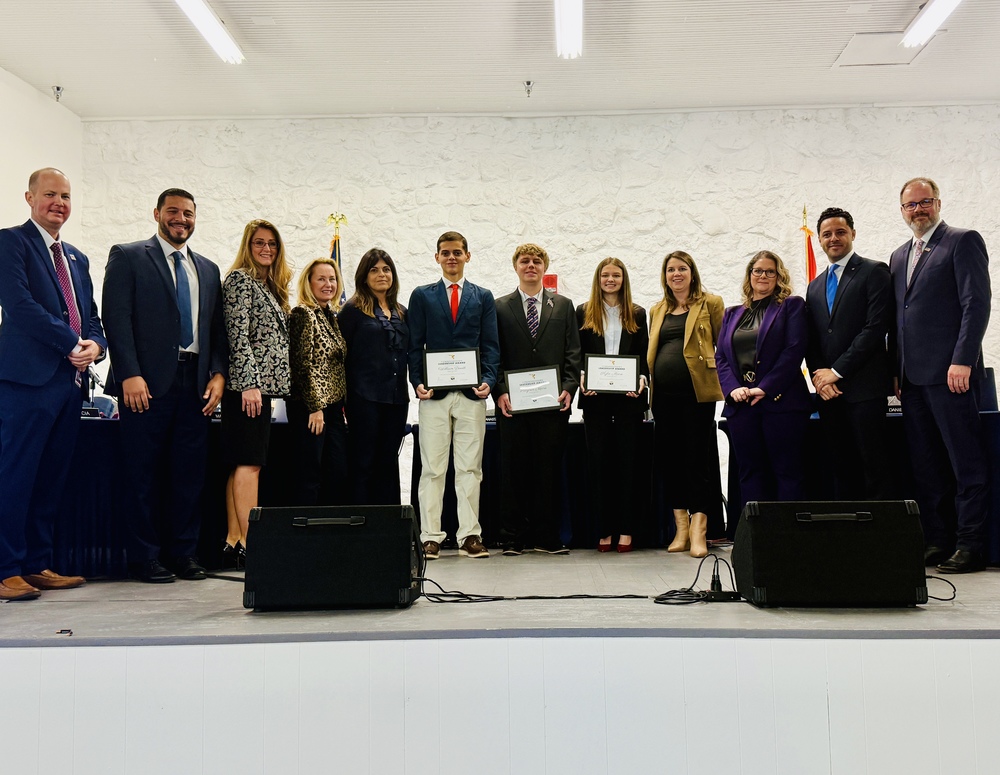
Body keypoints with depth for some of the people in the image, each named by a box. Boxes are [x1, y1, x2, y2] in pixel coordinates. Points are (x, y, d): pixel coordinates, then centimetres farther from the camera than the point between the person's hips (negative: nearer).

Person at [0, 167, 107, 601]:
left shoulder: (76, 258, 22)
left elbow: (91, 316, 21)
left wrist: (95, 345, -1)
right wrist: (71, 343, -12)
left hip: (69, 379, 7)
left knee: (51, 479, 9)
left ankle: (37, 565, 16)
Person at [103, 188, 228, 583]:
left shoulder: (208, 269, 19)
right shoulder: (127, 257, 4)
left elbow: (217, 328, 17)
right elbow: (116, 317, -6)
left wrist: (218, 373, 2)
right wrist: (130, 374, -14)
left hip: (195, 383, 5)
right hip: (147, 383, -4)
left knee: (190, 472, 5)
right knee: (145, 474, 1)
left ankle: (183, 552, 15)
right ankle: (145, 557, 10)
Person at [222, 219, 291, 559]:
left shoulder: (269, 286, 21)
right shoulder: (240, 279, -6)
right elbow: (238, 336, -16)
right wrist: (249, 383, -22)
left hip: (262, 385, 9)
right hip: (247, 384, -9)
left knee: (241, 464, 7)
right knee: (249, 463, -12)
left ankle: (234, 540, 10)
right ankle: (249, 543, -13)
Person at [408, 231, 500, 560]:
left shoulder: (483, 297, 13)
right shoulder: (421, 296, 11)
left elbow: (490, 345, 8)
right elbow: (415, 345, 6)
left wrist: (488, 380, -8)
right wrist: (417, 382, -7)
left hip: (472, 395, 1)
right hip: (434, 394, -1)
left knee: (470, 468, 2)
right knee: (432, 469, 1)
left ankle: (469, 537, 7)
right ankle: (430, 537, 5)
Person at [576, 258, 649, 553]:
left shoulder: (637, 314, 12)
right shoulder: (583, 313, 9)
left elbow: (644, 355, 9)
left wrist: (642, 378, -9)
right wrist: (582, 379, -10)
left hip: (628, 396, 0)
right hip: (595, 397, 0)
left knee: (628, 460, 1)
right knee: (598, 460, 1)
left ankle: (626, 529, 6)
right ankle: (604, 529, 7)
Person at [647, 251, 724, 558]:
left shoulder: (710, 304, 5)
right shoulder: (657, 310, 19)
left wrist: (723, 379, -7)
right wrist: (646, 380, 12)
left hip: (697, 392, -5)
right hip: (664, 394, 5)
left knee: (697, 458, -5)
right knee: (669, 458, 6)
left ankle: (698, 531, -2)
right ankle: (681, 527, 15)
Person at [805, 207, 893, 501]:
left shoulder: (874, 272, 1)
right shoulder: (815, 286, 20)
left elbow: (876, 327, -10)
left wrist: (837, 371, -11)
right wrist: (819, 377, -3)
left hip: (864, 388, -5)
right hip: (828, 392, 6)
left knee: (874, 466, -5)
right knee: (841, 469, 7)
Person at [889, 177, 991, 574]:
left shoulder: (963, 241, -1)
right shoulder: (899, 255, 20)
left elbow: (976, 303, -10)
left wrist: (962, 361, -18)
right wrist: (896, 370, 13)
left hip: (949, 373, -7)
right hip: (912, 377, 7)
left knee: (966, 463, -2)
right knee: (926, 466, 9)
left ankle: (970, 545, 2)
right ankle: (937, 542, 15)